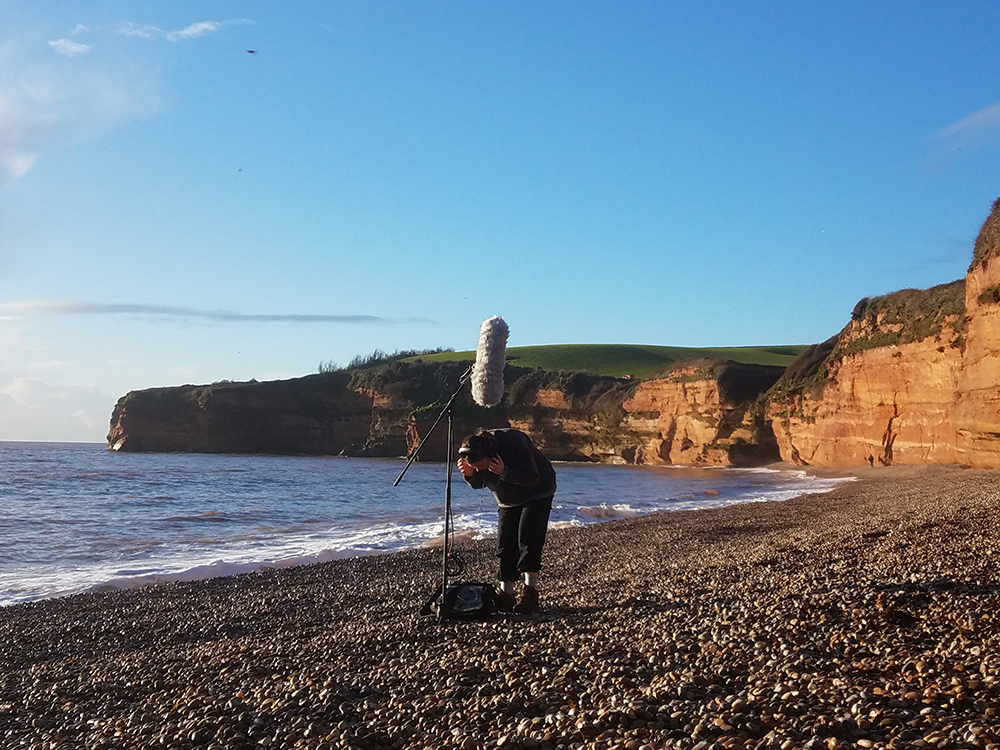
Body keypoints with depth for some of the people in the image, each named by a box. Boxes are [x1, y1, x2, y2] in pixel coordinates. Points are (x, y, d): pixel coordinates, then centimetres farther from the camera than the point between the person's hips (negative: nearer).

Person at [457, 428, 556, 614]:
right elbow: (478, 484, -2)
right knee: (504, 544, -2)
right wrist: (469, 474, -24)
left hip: (537, 493, -6)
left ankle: (530, 593, -21)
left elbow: (532, 478, -32)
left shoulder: (514, 443, -35)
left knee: (527, 538, -20)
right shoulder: (475, 456, -16)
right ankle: (505, 594, 1)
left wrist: (504, 472, -44)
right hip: (508, 500, 6)